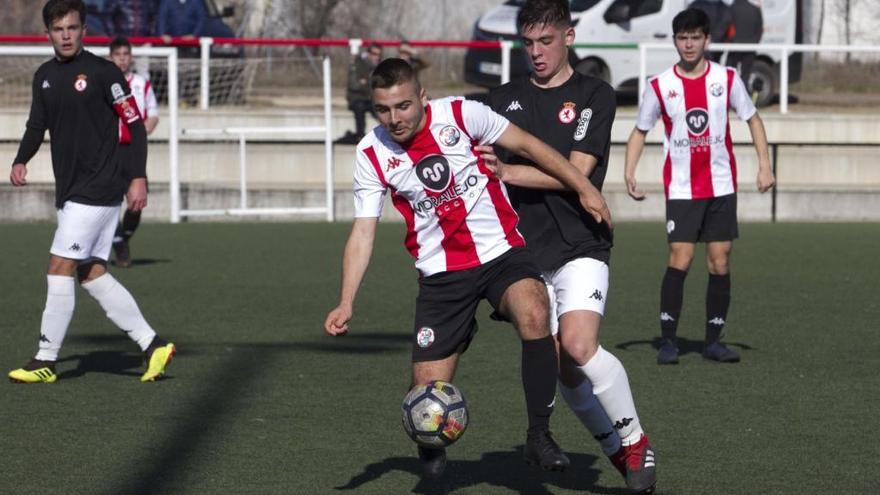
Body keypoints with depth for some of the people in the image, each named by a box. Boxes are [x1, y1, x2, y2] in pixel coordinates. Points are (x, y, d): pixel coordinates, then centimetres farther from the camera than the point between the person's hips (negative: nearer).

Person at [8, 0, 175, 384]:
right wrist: (21, 161, 3)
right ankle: (152, 345, 11)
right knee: (90, 273, 5)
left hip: (99, 189, -8)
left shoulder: (102, 72, -9)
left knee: (60, 267, -11)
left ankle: (46, 361, -5)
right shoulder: (45, 76, 11)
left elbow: (135, 125, -8)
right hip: (70, 190, 8)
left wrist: (137, 177, -14)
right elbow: (37, 126, 21)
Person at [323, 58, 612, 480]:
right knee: (428, 392, -4)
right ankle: (431, 456, 32)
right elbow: (362, 232, -2)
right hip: (441, 275, 2)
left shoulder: (461, 115, -9)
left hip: (501, 253, -1)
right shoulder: (371, 155, -4)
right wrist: (345, 303, -12)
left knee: (534, 316, -34)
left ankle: (539, 436, -20)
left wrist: (584, 188, 1)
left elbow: (526, 145, 2)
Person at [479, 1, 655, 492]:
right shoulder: (504, 100, 12)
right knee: (563, 370, 0)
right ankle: (619, 450, 16)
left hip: (581, 245, -4)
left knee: (579, 345, -23)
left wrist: (507, 172, -17)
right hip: (526, 253, 4)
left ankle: (635, 440, -5)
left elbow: (575, 171, -11)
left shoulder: (595, 95, -1)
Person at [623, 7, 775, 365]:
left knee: (720, 263, 2)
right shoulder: (660, 86, -2)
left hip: (721, 186, 2)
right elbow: (640, 131, 7)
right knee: (680, 259, -12)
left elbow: (752, 119, 10)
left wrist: (764, 165, 0)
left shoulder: (727, 79, 0)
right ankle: (667, 340, -6)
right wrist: (629, 172, -6)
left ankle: (714, 341, 11)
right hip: (681, 188, -2)